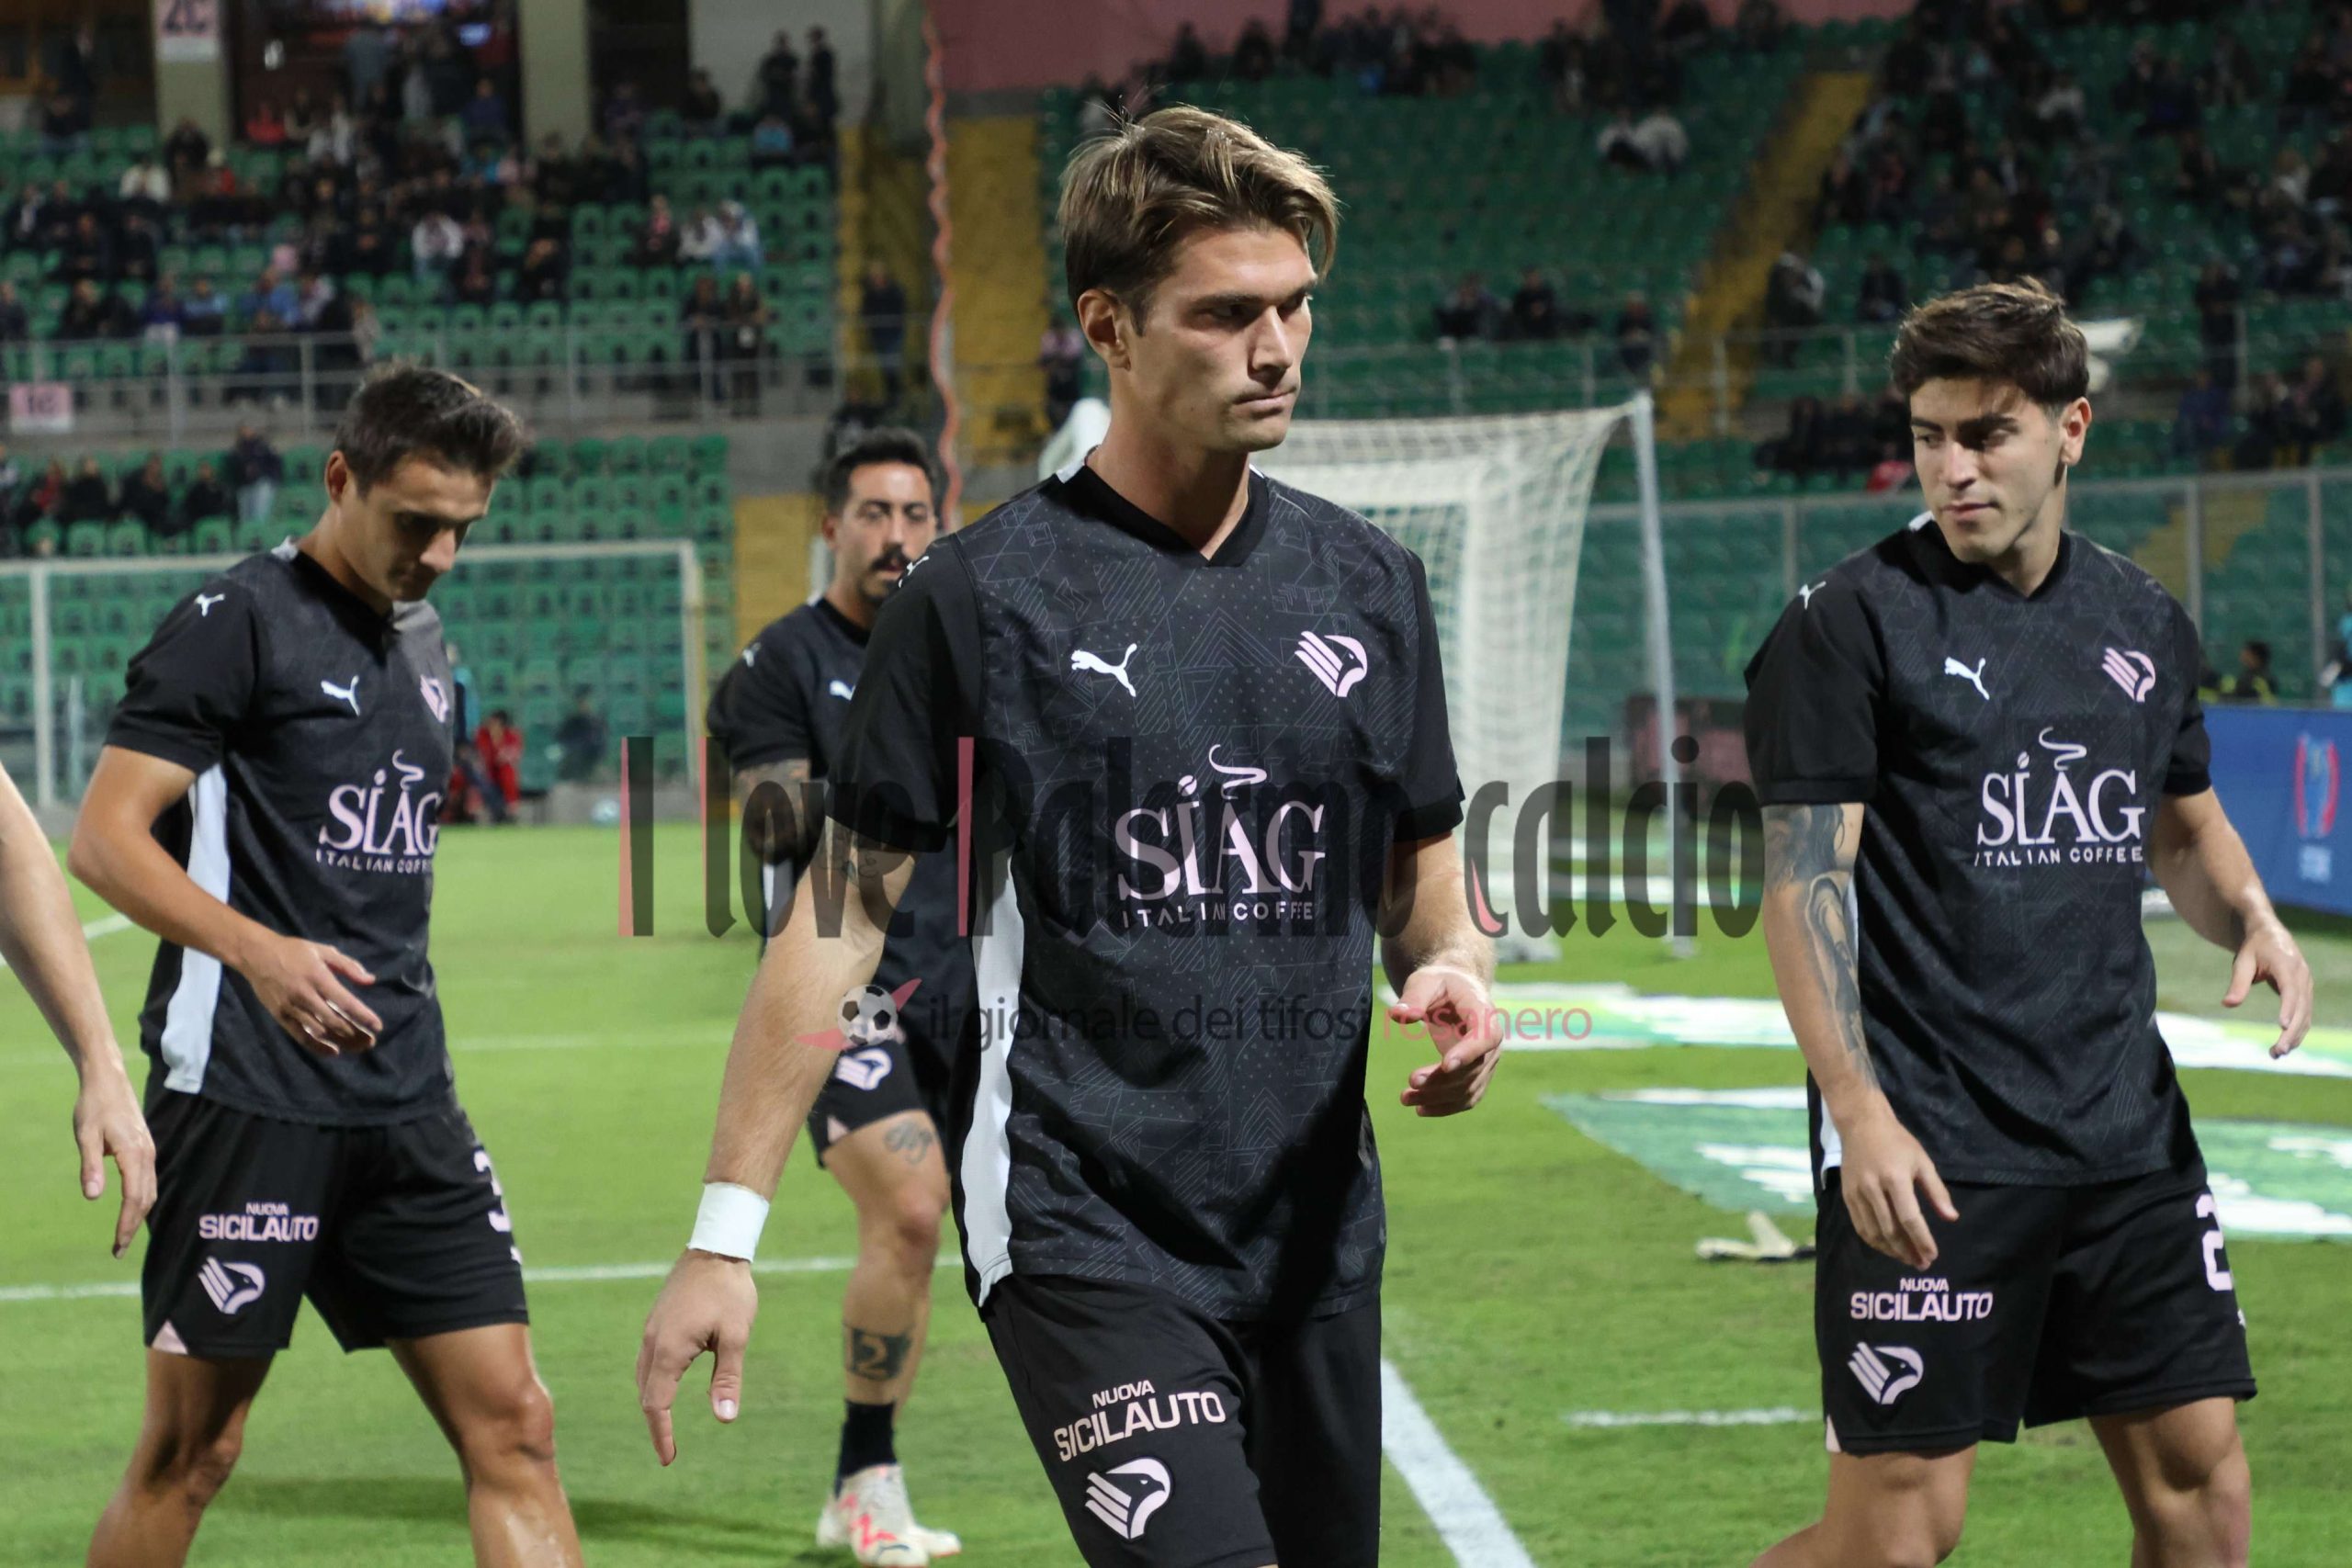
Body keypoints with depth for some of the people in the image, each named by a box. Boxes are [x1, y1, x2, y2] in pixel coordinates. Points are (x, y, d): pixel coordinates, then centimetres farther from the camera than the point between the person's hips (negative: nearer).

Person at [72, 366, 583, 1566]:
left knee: (510, 1425, -1)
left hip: (403, 1097, 7)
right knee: (192, 1448, -1)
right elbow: (104, 838, -13)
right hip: (244, 1093, -7)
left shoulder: (421, 638, 16)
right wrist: (261, 952, -28)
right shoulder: (236, 621, -7)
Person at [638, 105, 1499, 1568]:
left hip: (1317, 1228, 5)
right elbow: (845, 913, -3)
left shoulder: (1369, 583, 9)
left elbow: (1425, 884, 17)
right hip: (1076, 1218, -5)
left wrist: (1454, 975, -7)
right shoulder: (982, 593, -4)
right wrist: (727, 1230, -7)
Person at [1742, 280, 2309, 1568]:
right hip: (1928, 1151, -6)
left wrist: (2249, 919, 3)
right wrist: (1859, 1111, -20)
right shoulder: (1852, 624, -6)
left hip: (2123, 1122, 6)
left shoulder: (2146, 624, 12)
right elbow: (1806, 881, -10)